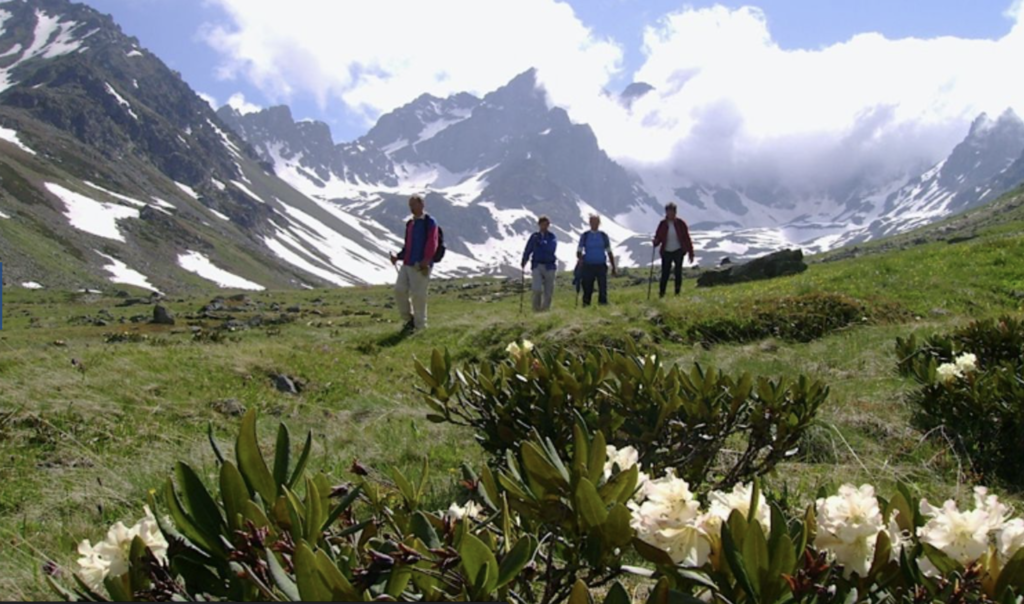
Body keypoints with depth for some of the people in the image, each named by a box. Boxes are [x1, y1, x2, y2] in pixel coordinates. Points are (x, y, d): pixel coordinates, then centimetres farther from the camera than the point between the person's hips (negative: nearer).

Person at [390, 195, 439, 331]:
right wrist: (398, 257, 9)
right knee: (399, 290, -2)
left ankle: (420, 326, 5)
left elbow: (432, 243, -12)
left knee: (418, 294, -6)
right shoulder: (410, 224, 21)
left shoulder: (429, 222, -1)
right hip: (407, 264, 7)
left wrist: (426, 260, -24)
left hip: (421, 266, -7)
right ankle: (409, 318, 14)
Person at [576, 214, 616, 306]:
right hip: (588, 266, 0)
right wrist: (579, 258, -16)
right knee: (587, 288, 2)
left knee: (603, 288, -7)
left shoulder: (603, 236, 8)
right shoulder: (585, 236, 6)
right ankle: (586, 305, 9)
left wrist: (613, 267, 9)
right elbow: (579, 251, 6)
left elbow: (609, 252, 12)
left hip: (601, 266, 0)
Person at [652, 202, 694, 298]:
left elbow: (687, 238, 1)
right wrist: (656, 241, -21)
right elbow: (658, 237, 5)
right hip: (666, 252, 0)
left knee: (678, 273, 4)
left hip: (678, 251, 0)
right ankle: (661, 294, 3)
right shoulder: (663, 224, 0)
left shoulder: (680, 224, -3)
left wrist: (691, 253, -1)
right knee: (665, 274, -2)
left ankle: (677, 293, 14)